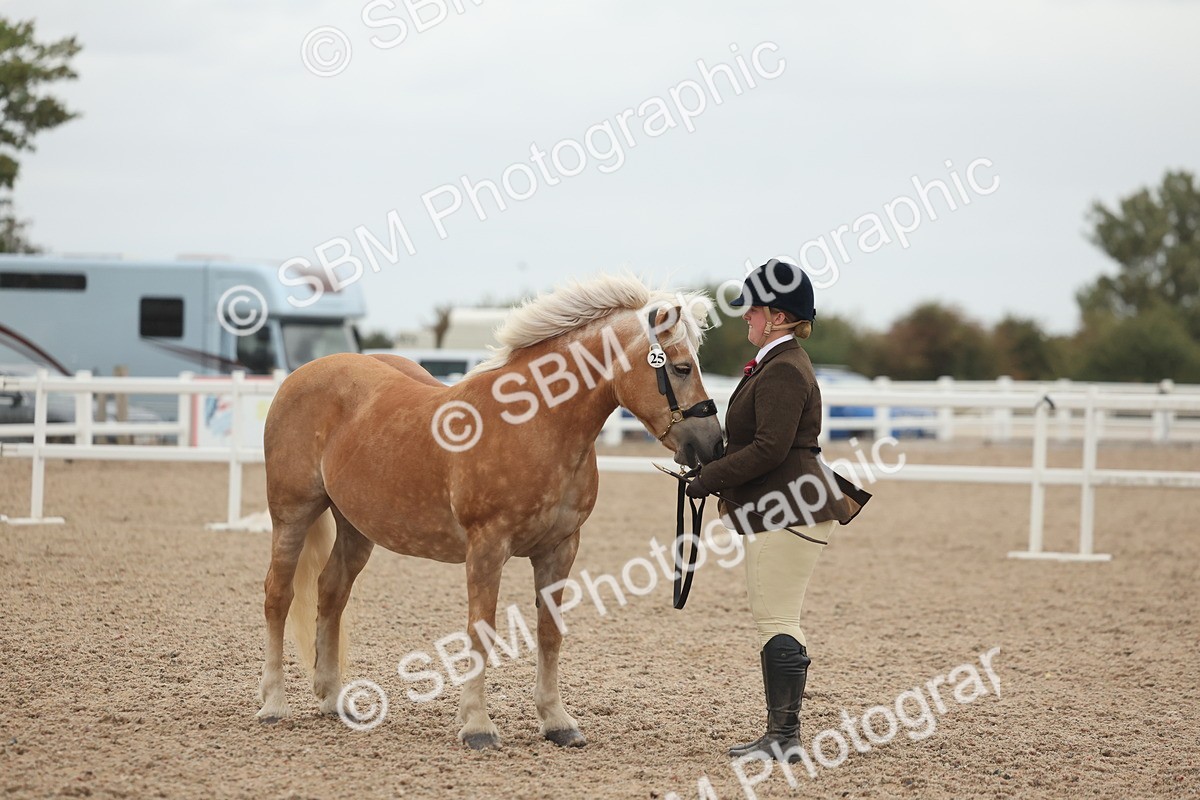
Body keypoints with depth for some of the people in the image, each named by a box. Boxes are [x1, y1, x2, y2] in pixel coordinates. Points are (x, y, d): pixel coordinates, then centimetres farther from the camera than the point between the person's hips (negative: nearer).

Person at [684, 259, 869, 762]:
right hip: (776, 512, 11)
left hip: (788, 511, -11)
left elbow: (770, 448, -24)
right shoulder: (774, 365, 18)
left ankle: (786, 737, -8)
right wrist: (718, 479, 14)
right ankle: (780, 734, 16)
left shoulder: (784, 372, -17)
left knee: (776, 621, -9)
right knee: (772, 621, 12)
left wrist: (709, 478, -17)